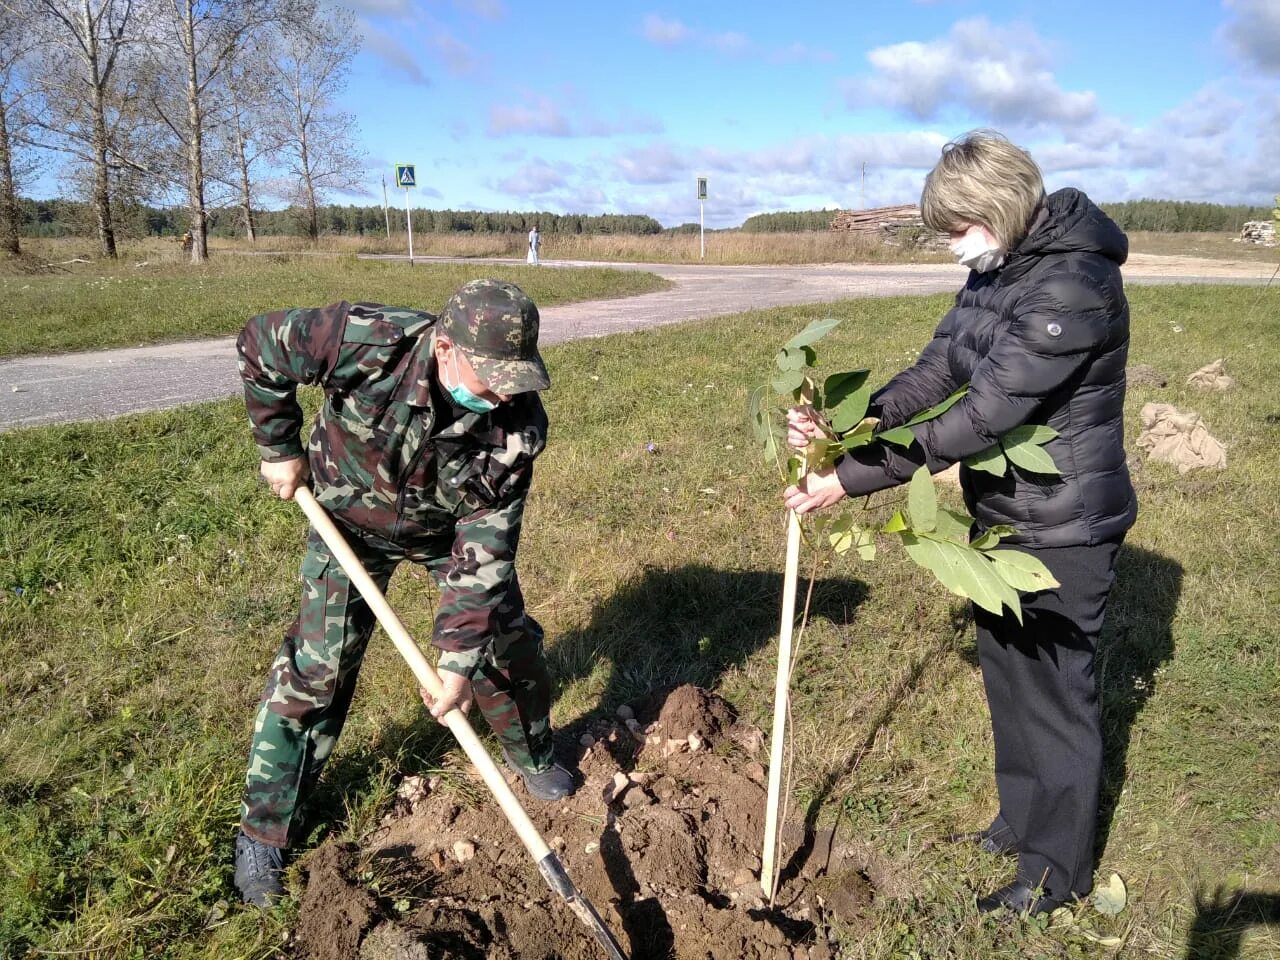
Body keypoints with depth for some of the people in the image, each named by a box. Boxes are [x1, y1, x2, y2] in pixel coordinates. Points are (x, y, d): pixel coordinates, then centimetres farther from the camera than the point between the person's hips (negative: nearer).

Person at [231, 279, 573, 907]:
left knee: (511, 640, 6)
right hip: (351, 520, -2)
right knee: (316, 667, -3)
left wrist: (461, 658, -30)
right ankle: (263, 831, 16)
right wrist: (279, 448, -15)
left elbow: (485, 548, -27)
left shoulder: (519, 424, -31)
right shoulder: (369, 343, -38)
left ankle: (533, 758, 35)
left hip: (451, 526, 2)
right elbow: (261, 343, -19)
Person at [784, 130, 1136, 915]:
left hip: (1063, 532, -9)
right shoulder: (994, 271, 3)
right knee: (1006, 673, 21)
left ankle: (1057, 868, 29)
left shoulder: (1073, 285, -26)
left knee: (1055, 690, 7)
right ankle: (1023, 819, 43)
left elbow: (981, 416, -30)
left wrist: (854, 478, -28)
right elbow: (936, 371, -1)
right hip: (1001, 513, 9)